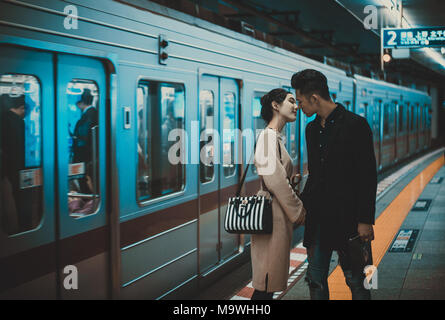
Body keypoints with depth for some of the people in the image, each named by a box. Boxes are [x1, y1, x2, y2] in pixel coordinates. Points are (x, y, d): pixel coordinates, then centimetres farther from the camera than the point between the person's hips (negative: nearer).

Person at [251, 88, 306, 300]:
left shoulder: (276, 137, 17)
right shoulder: (268, 136, -14)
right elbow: (274, 179, -20)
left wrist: (297, 208, 17)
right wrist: (298, 211, -13)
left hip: (278, 213, 10)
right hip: (272, 213, -10)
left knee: (268, 280, 13)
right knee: (267, 282, -7)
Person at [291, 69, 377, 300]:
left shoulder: (355, 125, -9)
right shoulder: (312, 129, 13)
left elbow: (368, 176, -11)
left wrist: (365, 220, -14)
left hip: (346, 219, -7)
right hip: (317, 220, 7)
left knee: (356, 281, 3)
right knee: (315, 281, 10)